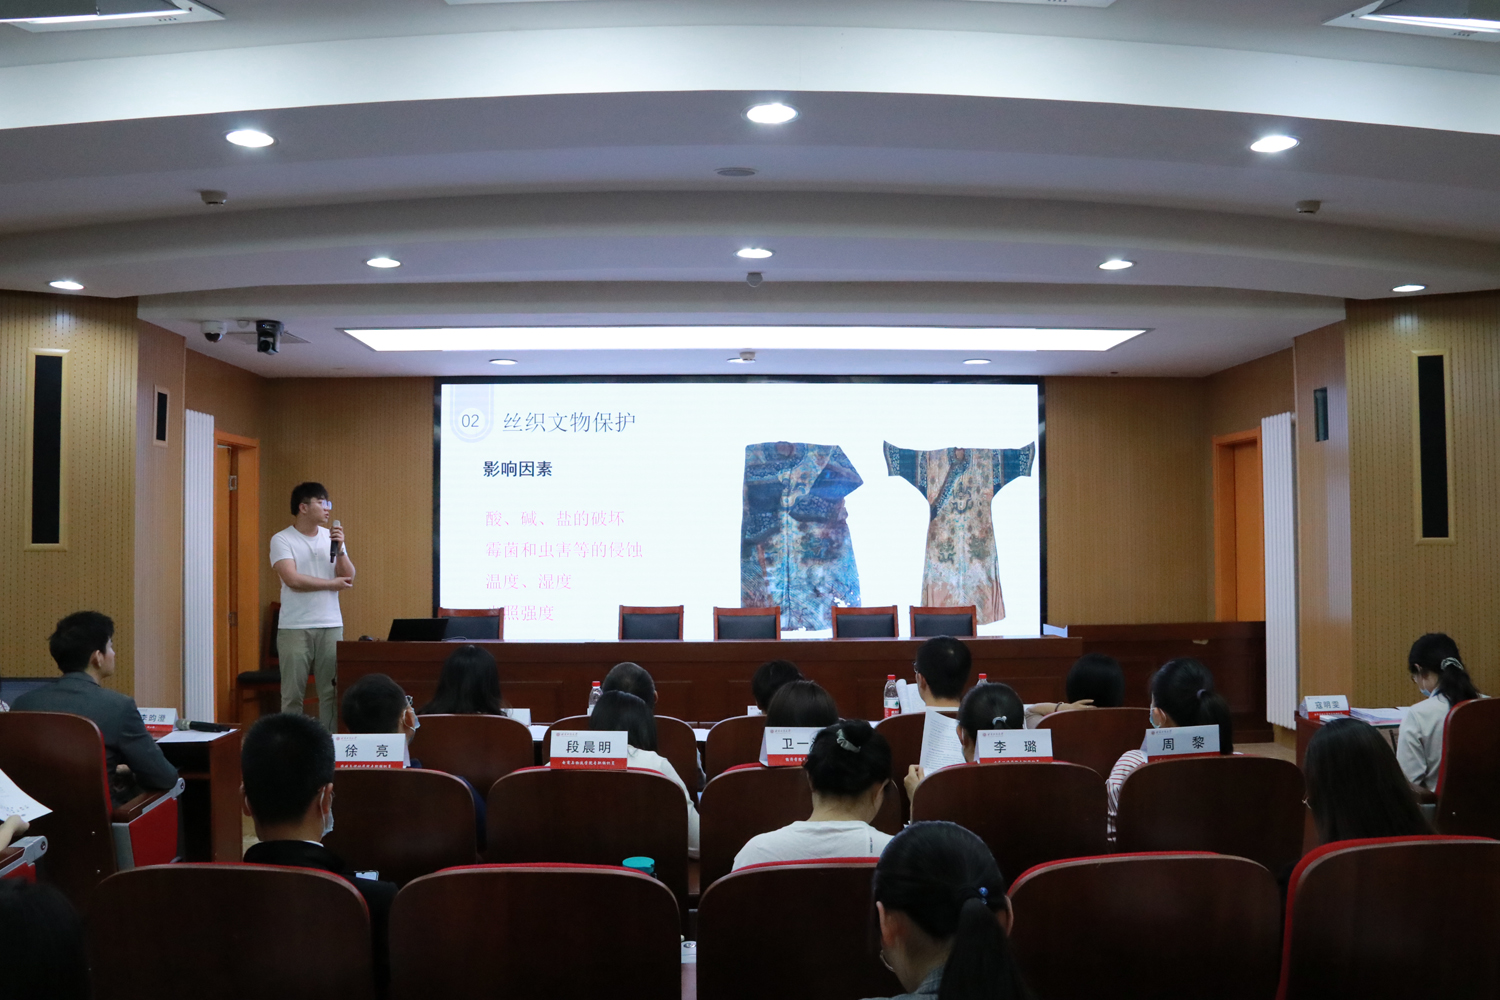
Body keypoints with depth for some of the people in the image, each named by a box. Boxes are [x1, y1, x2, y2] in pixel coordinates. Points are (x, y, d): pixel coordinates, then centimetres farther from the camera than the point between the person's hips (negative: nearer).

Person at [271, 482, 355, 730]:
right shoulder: (282, 540, -3)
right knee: (293, 693, 1)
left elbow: (349, 579, 5)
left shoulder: (332, 537, 11)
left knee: (331, 692, 3)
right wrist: (332, 584, -5)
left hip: (331, 625, 4)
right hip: (294, 628, -4)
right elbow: (292, 579, -14)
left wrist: (339, 550, -10)